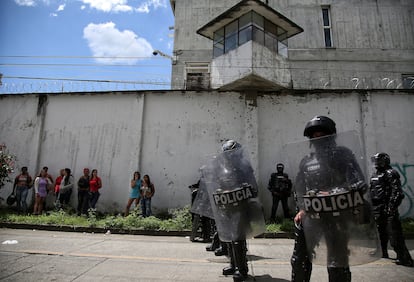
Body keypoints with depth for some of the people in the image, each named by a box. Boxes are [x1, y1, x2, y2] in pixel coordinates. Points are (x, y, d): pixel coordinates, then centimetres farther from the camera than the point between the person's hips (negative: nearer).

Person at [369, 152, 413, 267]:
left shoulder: (391, 173, -10)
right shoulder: (374, 175, 17)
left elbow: (397, 192, -16)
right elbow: (371, 191, 23)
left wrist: (391, 207, -21)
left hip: (387, 208, -9)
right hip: (376, 209, 9)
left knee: (394, 233, -9)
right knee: (380, 233, 19)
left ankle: (404, 258, -2)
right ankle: (382, 254, 33)